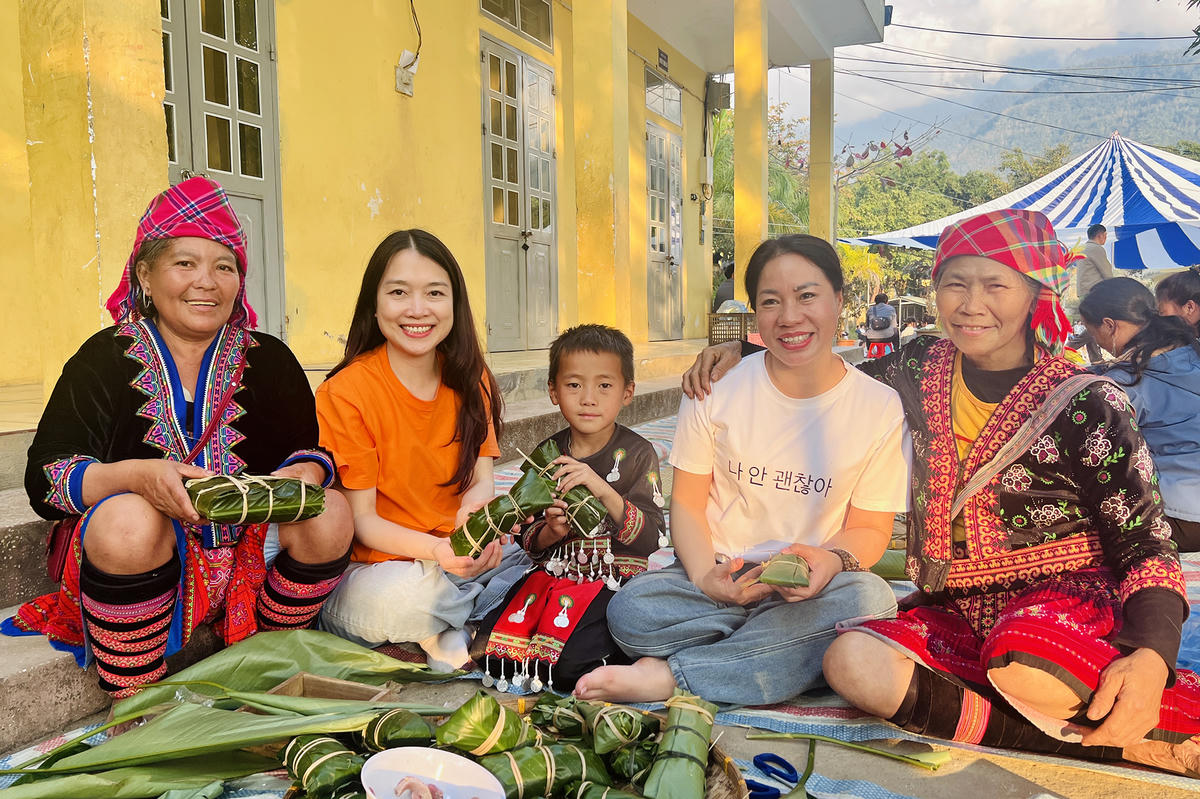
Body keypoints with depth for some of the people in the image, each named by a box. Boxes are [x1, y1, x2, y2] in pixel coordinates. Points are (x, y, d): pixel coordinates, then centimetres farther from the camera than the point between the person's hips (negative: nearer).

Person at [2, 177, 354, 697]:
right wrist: (136, 475, -28)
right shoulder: (105, 360, 0)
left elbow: (312, 452, 5)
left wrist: (306, 472, -21)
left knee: (330, 513, -22)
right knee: (128, 518, -33)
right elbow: (43, 478, -7)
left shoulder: (269, 361, 7)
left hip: (251, 556, 3)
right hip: (138, 557, -2)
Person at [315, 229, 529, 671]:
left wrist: (476, 507, -28)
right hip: (372, 571, -4)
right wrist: (439, 550, -31)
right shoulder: (346, 392, -14)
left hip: (458, 563, 5)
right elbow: (361, 519, -13)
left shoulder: (470, 380, 3)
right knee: (403, 597, -38)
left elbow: (482, 481, -2)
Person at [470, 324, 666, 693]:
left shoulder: (636, 454, -6)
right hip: (554, 575, 4)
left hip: (616, 579, -4)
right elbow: (528, 541, 9)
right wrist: (549, 533, -15)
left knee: (568, 665, -26)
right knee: (489, 649, -13)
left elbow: (652, 539, -15)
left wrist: (604, 490, -27)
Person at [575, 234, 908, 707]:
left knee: (872, 599, -35)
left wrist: (832, 559, -20)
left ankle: (666, 675, -27)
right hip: (716, 581, -1)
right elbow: (686, 503, 1)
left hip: (811, 585, 2)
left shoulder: (880, 407, -2)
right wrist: (705, 575, -19)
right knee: (630, 611, -30)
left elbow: (869, 527, 4)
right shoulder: (717, 388, -2)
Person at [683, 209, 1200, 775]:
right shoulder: (921, 368, 4)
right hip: (954, 613, 5)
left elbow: (1146, 544, -6)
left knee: (1026, 669, -41)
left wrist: (1152, 656, -24)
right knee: (853, 662, -29)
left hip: (1067, 596, -5)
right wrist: (742, 357, 7)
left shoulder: (1088, 405, -7)